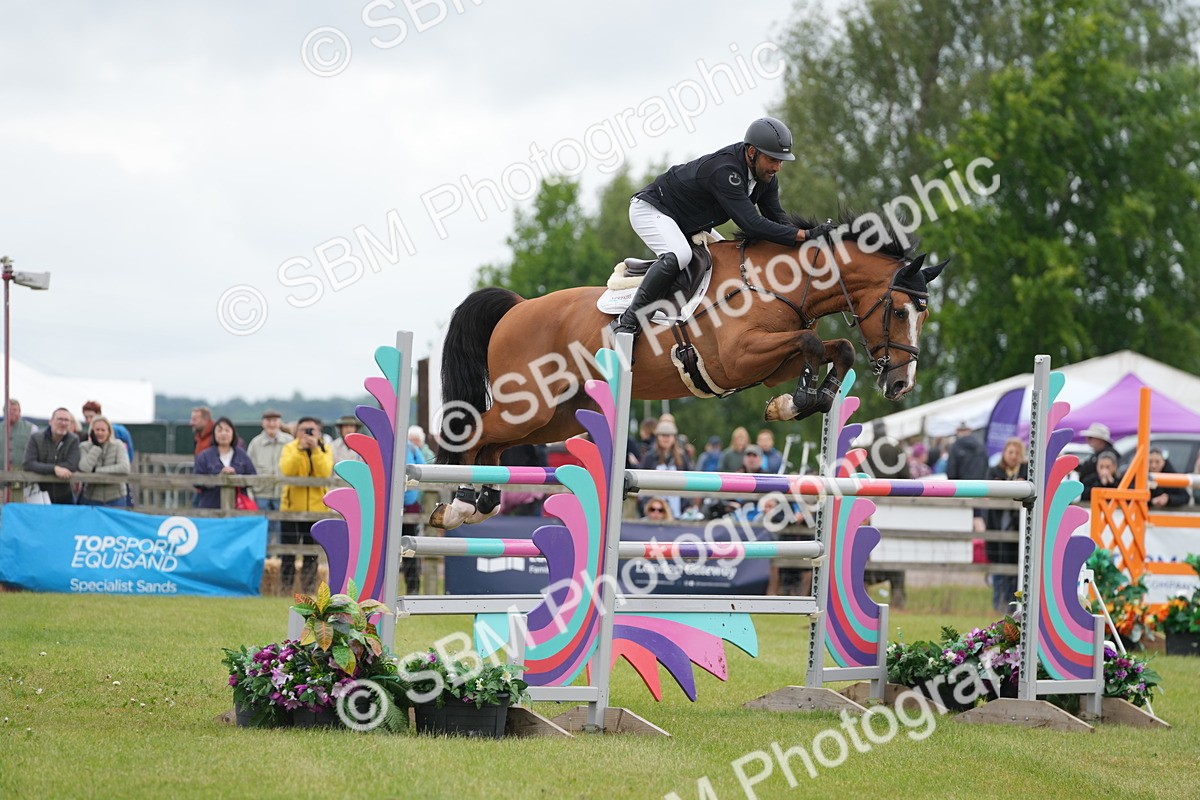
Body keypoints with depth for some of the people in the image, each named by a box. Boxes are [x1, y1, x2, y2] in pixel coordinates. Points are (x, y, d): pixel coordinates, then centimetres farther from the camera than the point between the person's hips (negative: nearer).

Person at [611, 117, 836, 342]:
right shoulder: (724, 171, -37)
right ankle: (627, 322, -29)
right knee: (678, 255, -35)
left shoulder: (765, 174, -7)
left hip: (690, 226, 10)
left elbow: (778, 218, -2)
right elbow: (752, 225, -42)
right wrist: (804, 235, -43)